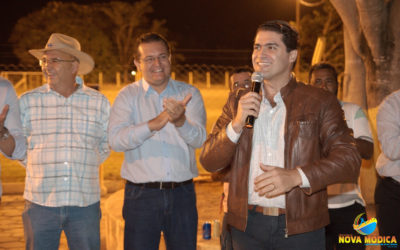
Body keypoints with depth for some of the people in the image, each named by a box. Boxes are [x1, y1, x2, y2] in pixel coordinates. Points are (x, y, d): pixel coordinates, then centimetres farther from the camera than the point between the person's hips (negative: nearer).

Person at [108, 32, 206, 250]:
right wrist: (154, 123, -28)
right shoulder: (128, 96, 2)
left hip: (182, 194, 1)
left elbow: (199, 138, -9)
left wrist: (180, 121, -31)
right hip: (141, 196, -1)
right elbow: (116, 139, -13)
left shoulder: (189, 93, 5)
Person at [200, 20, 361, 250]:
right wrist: (237, 124, -11)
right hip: (247, 225, 3)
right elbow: (209, 162, 5)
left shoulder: (320, 102, -1)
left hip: (301, 228, -2)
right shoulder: (237, 103, 8)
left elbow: (349, 160, -8)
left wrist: (296, 176, -21)